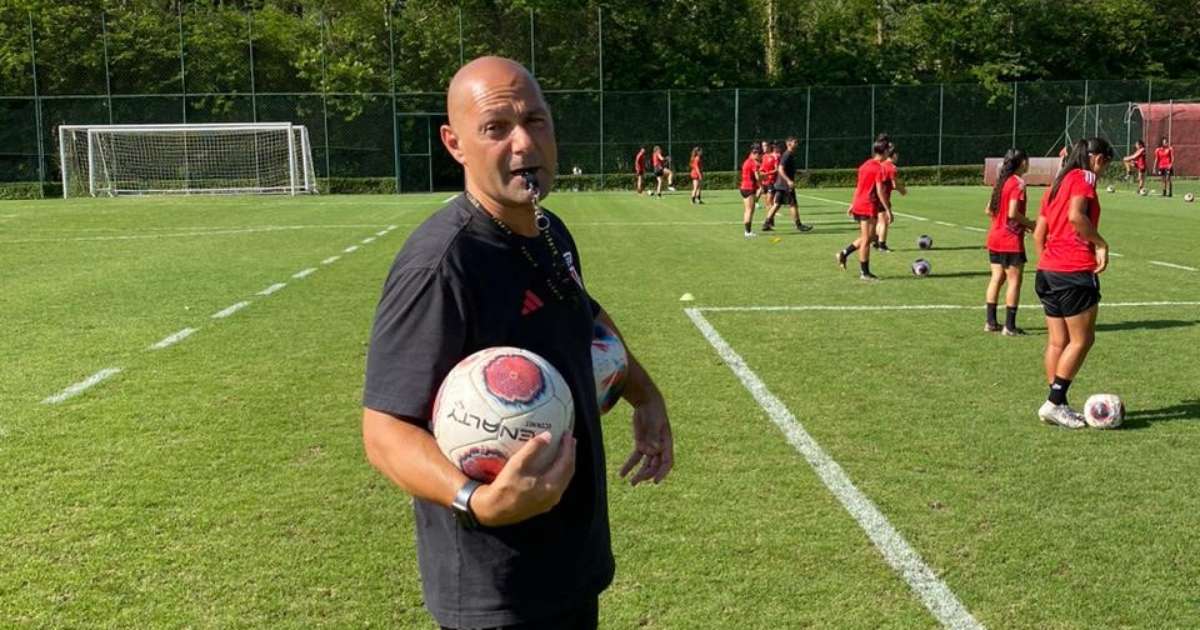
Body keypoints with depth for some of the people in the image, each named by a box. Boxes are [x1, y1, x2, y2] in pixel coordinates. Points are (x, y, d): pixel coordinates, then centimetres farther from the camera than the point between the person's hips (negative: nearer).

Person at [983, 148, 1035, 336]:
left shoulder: (1001, 181, 11)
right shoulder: (1018, 183, -13)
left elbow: (988, 211, 13)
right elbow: (1013, 213, -22)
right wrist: (1029, 223, -6)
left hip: (995, 236, 8)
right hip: (1011, 239, -8)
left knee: (996, 278, 12)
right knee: (1014, 281, -1)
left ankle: (991, 322, 15)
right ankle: (1009, 326, 0)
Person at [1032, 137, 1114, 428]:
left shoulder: (1057, 183, 19)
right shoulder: (1085, 177, -5)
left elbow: (1038, 234, 17)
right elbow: (1076, 215, -23)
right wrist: (1101, 244, -14)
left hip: (1047, 270, 9)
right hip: (1075, 271, -8)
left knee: (1057, 342, 11)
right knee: (1082, 339, -1)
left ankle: (1056, 405, 14)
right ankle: (1054, 403, -3)